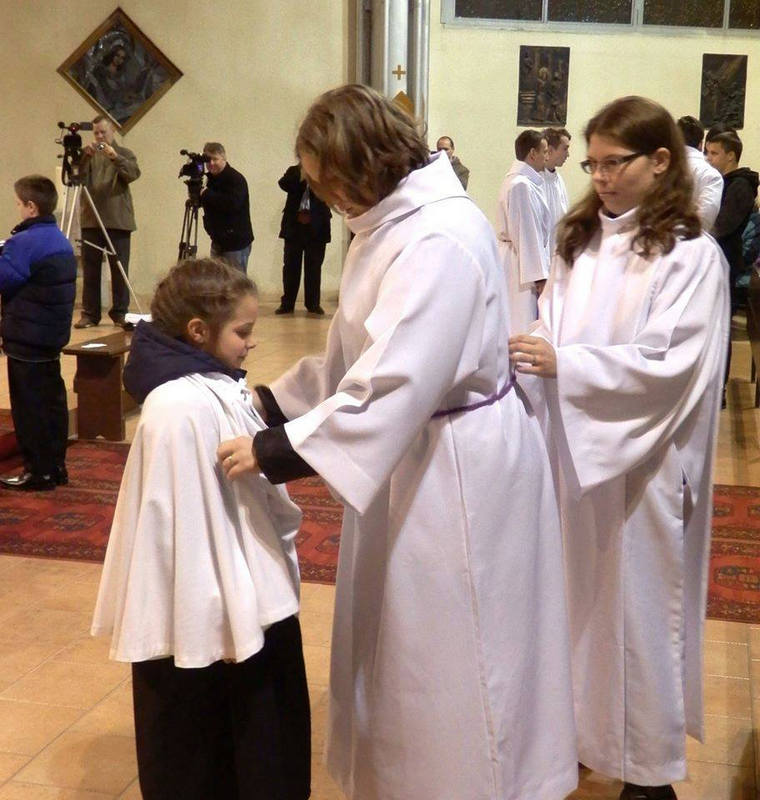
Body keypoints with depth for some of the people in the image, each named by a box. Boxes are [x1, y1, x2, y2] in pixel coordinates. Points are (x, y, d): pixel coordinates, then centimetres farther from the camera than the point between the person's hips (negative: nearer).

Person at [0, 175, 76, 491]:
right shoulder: (61, 241, 10)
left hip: (26, 339, -9)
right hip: (54, 335, 9)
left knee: (29, 406, -1)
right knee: (52, 401, 13)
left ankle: (37, 471, 4)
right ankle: (55, 467, 20)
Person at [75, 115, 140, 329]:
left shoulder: (124, 154, 8)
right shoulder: (88, 156, 13)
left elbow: (133, 174, -11)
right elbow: (78, 178, -2)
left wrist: (115, 157, -24)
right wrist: (84, 157, -17)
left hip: (118, 221, -2)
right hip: (91, 220, 2)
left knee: (119, 269, 0)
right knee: (90, 269, 2)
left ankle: (120, 313, 7)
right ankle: (89, 314, 7)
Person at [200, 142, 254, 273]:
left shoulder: (236, 179, -14)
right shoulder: (211, 178, 12)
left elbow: (232, 204, -28)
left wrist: (206, 194, -21)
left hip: (236, 243, -8)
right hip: (218, 241, 8)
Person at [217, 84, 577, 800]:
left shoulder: (442, 238, -24)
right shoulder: (390, 225, 8)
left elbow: (394, 385, -31)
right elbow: (353, 358, 12)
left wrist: (274, 450, -27)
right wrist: (271, 400, 3)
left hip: (459, 466, -10)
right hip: (411, 455, 10)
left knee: (448, 658, 6)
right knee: (397, 644, 21)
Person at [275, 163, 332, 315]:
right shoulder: (294, 171, 8)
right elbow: (283, 184, -10)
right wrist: (301, 174, -18)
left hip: (316, 228, -1)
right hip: (294, 226, 1)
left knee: (314, 268, 5)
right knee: (290, 266, 5)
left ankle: (313, 303, 13)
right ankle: (287, 304, 11)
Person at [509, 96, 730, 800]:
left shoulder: (692, 256, -9)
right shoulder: (580, 242, 8)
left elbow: (672, 368, -17)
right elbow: (551, 337, 6)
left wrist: (563, 364, -25)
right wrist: (521, 355, -15)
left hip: (640, 466, -5)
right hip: (573, 453, 5)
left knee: (638, 610, 6)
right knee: (576, 602, 15)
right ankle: (575, 727, 33)